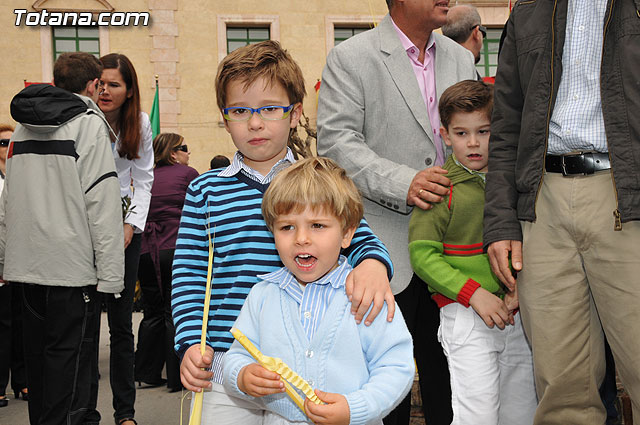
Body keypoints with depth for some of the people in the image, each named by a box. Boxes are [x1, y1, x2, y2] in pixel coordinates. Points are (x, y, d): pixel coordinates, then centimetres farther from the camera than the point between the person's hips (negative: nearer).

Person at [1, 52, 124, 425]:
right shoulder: (89, 124, -8)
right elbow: (103, 204, -15)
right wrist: (109, 274, -15)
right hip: (72, 265, -7)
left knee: (38, 353, 16)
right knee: (70, 355, 0)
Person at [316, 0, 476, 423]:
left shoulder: (461, 59, 14)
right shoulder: (350, 57, -4)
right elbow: (336, 141, -12)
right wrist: (403, 183, -23)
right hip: (387, 242, -5)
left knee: (448, 373, 12)